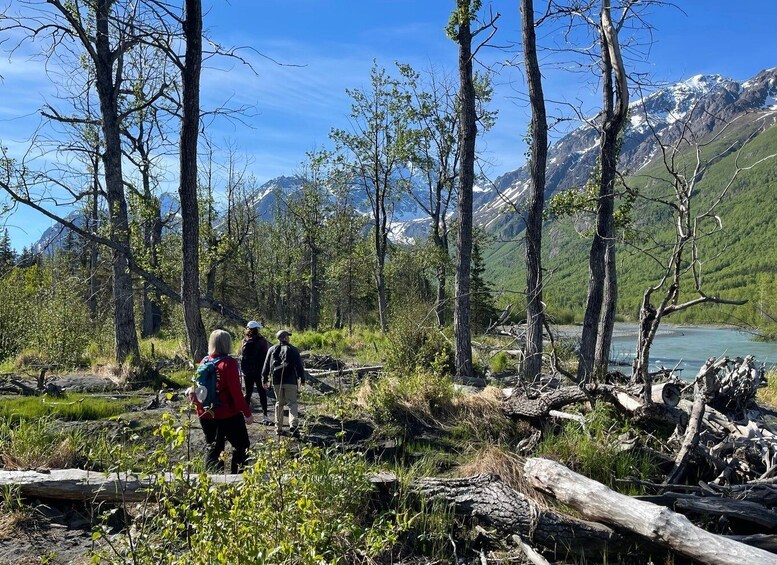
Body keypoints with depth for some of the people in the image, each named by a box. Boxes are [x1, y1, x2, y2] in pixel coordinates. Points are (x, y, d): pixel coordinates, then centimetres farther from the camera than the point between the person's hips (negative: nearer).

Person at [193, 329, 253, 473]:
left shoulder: (204, 362, 2)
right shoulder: (228, 363, -16)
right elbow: (236, 391, -17)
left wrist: (200, 409, 18)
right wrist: (247, 412, -11)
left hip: (206, 414, 6)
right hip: (228, 414, -6)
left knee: (212, 447, 18)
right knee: (241, 446, 9)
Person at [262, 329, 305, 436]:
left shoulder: (272, 350, 8)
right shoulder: (293, 350, 1)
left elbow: (266, 366, 10)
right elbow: (299, 365, 1)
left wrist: (264, 379, 16)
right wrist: (302, 379, 9)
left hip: (277, 381, 3)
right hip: (290, 381, -3)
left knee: (279, 403, 13)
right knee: (292, 403, 1)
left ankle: (279, 428, 15)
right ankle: (293, 425, -19)